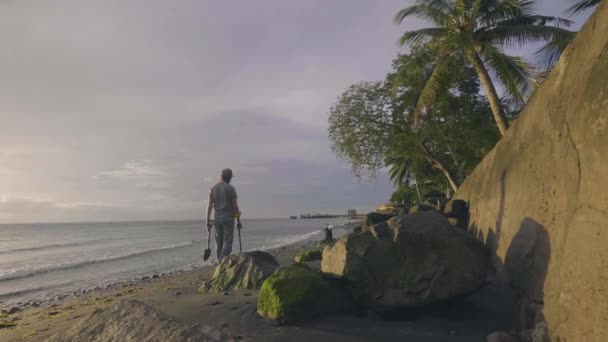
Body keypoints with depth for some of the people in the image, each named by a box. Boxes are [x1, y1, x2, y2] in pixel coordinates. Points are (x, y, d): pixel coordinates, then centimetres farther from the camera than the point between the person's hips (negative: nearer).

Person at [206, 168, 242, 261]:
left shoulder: (213, 188, 6)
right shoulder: (231, 188, -7)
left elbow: (209, 205, 3)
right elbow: (235, 206, -8)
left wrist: (208, 221, 6)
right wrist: (238, 221, -1)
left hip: (217, 218, 5)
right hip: (228, 218, -5)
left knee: (219, 243, 13)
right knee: (227, 243, -4)